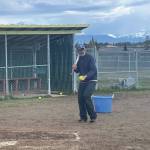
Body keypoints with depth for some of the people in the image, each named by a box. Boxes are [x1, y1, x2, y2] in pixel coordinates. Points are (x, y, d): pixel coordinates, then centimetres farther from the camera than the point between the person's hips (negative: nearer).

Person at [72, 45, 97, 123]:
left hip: (91, 81, -7)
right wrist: (75, 68, -7)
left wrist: (86, 76, -36)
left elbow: (93, 70, -21)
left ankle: (93, 116, -10)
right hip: (82, 81, 7)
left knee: (86, 96, -21)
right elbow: (78, 70, 17)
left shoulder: (90, 58, -12)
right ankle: (83, 117, 14)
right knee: (80, 98, 1)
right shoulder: (80, 59, 9)